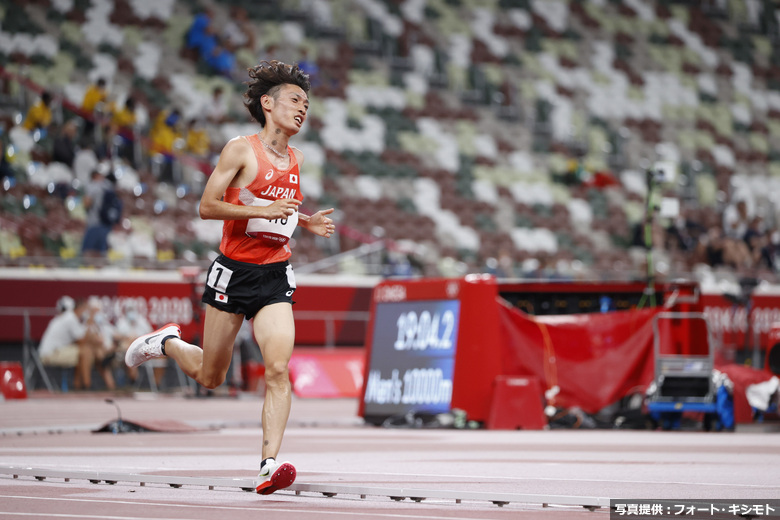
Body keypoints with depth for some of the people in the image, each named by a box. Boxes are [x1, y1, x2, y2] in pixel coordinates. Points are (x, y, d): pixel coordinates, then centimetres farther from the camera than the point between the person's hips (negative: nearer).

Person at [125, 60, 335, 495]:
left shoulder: (296, 159, 11)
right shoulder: (241, 150, -8)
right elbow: (207, 206, -11)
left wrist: (307, 222, 8)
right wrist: (264, 211, -21)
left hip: (275, 276, 4)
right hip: (234, 270, -4)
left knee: (278, 370, -16)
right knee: (210, 376, 10)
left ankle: (270, 465, -18)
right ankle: (167, 342, 41)